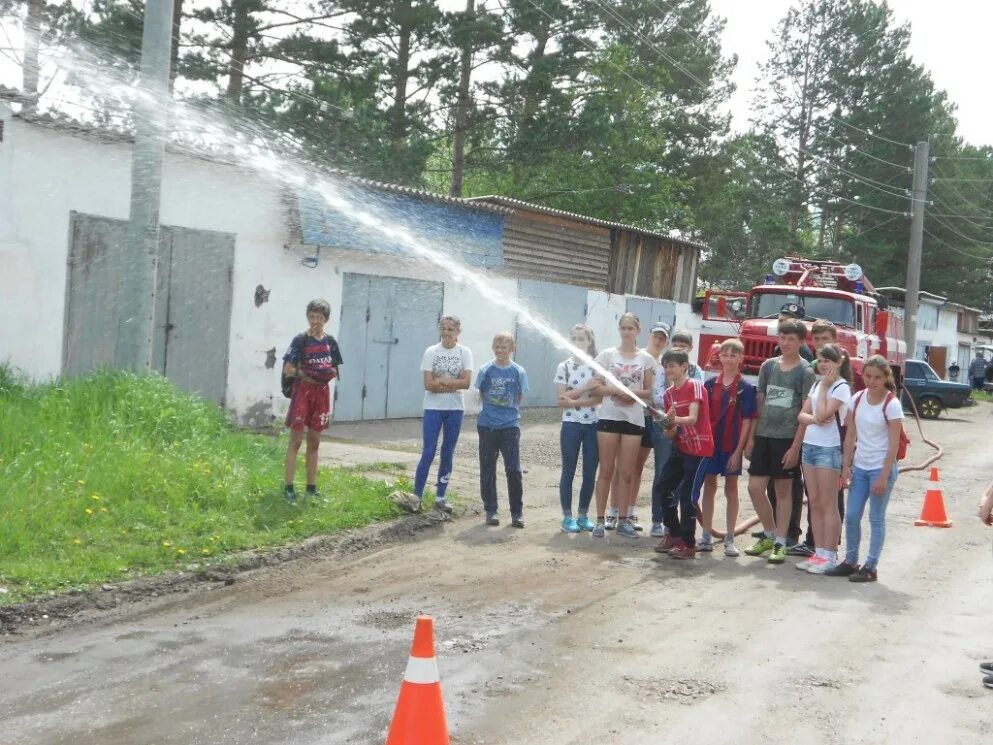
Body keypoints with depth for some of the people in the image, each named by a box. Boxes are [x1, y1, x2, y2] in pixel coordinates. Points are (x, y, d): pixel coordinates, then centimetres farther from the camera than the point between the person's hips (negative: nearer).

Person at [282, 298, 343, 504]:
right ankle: (289, 487, -2)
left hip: (322, 393, 5)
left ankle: (311, 487, 16)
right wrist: (305, 374, -23)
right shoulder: (300, 340, -7)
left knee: (314, 442, 10)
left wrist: (329, 373, -7)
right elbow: (287, 369, -9)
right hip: (302, 392, -5)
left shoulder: (330, 342, 8)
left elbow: (335, 370, 15)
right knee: (296, 441, -4)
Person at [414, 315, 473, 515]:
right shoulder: (431, 352, -2)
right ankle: (417, 495, 5)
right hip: (433, 408, -1)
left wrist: (441, 381, -14)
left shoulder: (465, 352, 1)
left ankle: (440, 497, 16)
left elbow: (466, 382, -10)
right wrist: (453, 384, -12)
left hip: (455, 409, 2)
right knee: (428, 453, -5)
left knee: (447, 454, 7)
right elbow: (428, 384, -10)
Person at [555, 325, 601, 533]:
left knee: (590, 473, 4)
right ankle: (567, 517, 7)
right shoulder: (564, 367, 2)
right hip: (571, 425, -1)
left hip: (593, 425, 2)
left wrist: (574, 402, -16)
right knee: (569, 472, 2)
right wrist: (586, 387, -14)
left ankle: (584, 515, 15)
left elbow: (600, 398, -5)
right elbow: (561, 399, -6)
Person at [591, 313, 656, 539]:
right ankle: (600, 519, 5)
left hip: (634, 418, 1)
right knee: (606, 470, 1)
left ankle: (623, 520, 13)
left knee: (627, 472, 5)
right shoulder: (607, 355, 4)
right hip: (609, 416, -1)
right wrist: (615, 390, -16)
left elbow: (648, 391, 7)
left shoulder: (646, 359, 6)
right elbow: (597, 387, 1)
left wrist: (633, 394, -13)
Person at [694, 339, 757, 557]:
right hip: (710, 443, 3)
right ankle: (707, 537, 14)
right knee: (709, 487, 7)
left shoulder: (745, 388, -5)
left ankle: (729, 539, 13)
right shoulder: (710, 384, 3)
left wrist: (738, 451, -11)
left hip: (732, 446, -3)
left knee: (731, 489, 7)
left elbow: (747, 421, -7)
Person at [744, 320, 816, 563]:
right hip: (763, 435, 4)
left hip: (787, 438, -4)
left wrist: (795, 447, -12)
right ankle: (769, 535, 21)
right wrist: (751, 438, 8)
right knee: (755, 488, 2)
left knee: (783, 491, 3)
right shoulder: (768, 366, 9)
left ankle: (780, 543, 12)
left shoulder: (805, 372, -4)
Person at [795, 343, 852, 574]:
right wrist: (813, 419, -11)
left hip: (829, 449, -8)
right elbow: (802, 415, 10)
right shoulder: (817, 384, 13)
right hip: (810, 446, 8)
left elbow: (823, 415, -19)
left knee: (828, 505, -4)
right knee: (814, 504, 9)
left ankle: (830, 556, 1)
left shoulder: (841, 387, -9)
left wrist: (824, 387, -11)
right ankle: (819, 552, 15)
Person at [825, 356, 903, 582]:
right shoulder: (858, 399, 3)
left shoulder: (891, 404, -12)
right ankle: (850, 561, 21)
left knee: (876, 518, 2)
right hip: (859, 467, 5)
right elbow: (850, 435, 8)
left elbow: (894, 444, -12)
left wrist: (884, 477, -15)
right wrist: (846, 466, 3)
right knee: (851, 516, 8)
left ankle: (870, 567, 10)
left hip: (881, 468, -5)